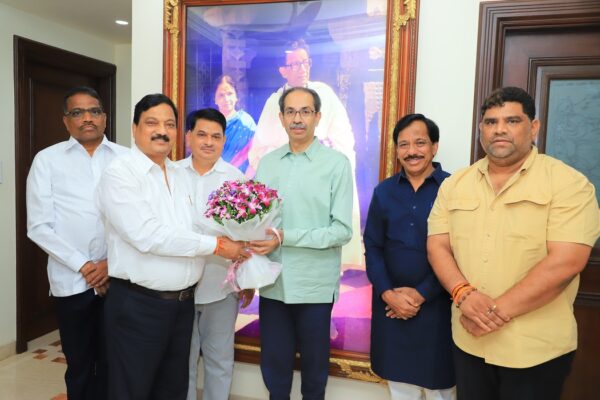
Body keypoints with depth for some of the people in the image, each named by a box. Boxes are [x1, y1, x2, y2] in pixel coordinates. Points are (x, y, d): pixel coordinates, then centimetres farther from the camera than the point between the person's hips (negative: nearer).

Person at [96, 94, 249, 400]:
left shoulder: (181, 175, 10)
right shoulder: (119, 174, -12)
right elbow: (148, 236, -23)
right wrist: (215, 245, -19)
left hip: (183, 301, 7)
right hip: (137, 304, -6)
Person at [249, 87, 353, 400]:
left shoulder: (336, 163, -7)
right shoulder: (267, 163, 6)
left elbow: (342, 230, -12)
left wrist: (285, 238, -19)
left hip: (315, 285, -3)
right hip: (273, 282, 3)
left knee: (314, 367, 16)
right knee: (273, 365, 17)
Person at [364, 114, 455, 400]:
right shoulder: (383, 191, 4)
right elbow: (372, 248, 4)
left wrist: (422, 294, -11)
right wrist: (387, 294, -8)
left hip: (436, 303, -3)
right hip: (390, 303, 4)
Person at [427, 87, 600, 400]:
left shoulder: (568, 183, -9)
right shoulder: (454, 184, 4)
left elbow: (566, 261, -18)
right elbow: (437, 246, 1)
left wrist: (498, 311, -18)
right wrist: (464, 294, -17)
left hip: (536, 349, -3)